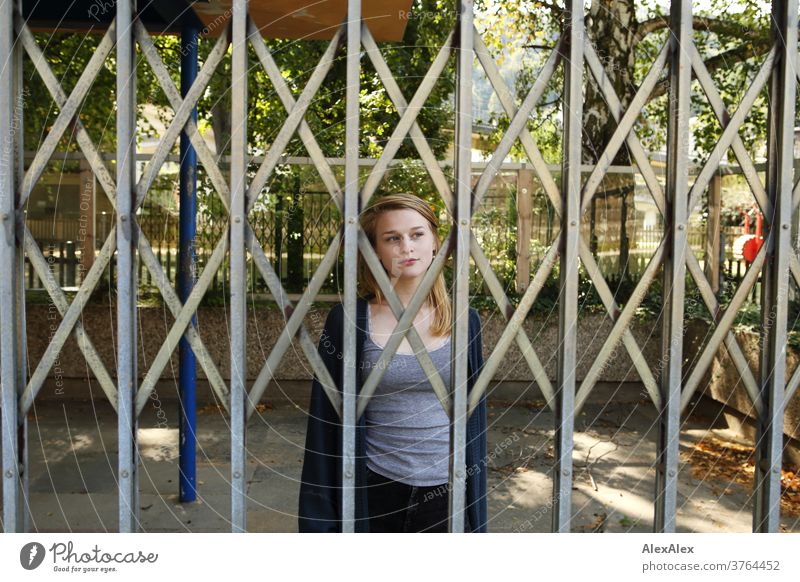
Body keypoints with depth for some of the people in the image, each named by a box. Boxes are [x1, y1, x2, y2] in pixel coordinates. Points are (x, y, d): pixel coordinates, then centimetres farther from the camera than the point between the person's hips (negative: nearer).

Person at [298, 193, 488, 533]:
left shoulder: (464, 322, 0)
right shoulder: (347, 322, -7)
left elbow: (473, 419, 6)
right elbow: (326, 422, -3)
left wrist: (476, 514, 7)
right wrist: (321, 518, -3)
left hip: (445, 494, 2)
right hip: (373, 495, -1)